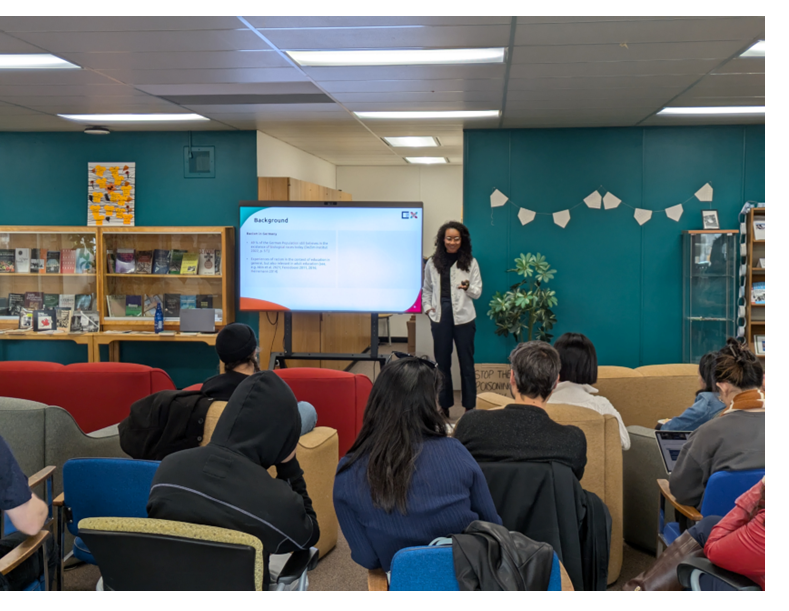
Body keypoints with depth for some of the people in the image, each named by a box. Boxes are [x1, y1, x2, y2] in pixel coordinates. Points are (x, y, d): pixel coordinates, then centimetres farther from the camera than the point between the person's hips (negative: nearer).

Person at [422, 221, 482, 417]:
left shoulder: (470, 263, 0)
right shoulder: (432, 263, 5)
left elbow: (478, 292, -1)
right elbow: (426, 289, 15)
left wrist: (468, 287, -21)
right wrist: (427, 308, 0)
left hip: (463, 318, -2)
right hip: (440, 317, 2)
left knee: (466, 362, 5)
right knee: (442, 362, 9)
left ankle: (470, 406, 12)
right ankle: (444, 405, 20)